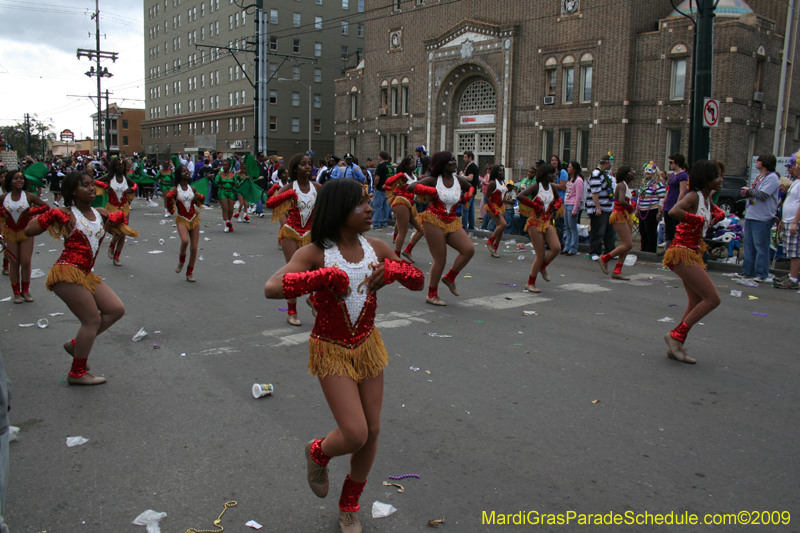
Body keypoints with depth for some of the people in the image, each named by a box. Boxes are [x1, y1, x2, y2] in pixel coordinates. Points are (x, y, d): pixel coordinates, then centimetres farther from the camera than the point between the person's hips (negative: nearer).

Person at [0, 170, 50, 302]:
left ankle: (25, 291, 14)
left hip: (26, 232, -1)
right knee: (13, 263, 4)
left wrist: (32, 211, -13)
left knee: (26, 263, -1)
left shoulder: (29, 196, -7)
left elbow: (46, 207, -2)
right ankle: (17, 292, 12)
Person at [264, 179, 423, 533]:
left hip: (367, 346, 5)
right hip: (332, 351, -5)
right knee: (355, 434, -13)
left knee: (372, 431, 9)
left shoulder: (375, 248, -5)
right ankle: (317, 453, 26)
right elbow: (271, 288, -31)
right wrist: (324, 278, -34)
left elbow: (419, 281, 4)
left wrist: (394, 270, -17)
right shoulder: (315, 254, -18)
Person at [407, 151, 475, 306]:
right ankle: (432, 295, 12)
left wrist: (467, 196, 6)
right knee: (440, 260, -5)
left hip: (452, 222, 5)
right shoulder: (433, 181, -6)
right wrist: (430, 191, -18)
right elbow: (411, 187, -12)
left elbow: (471, 188, 27)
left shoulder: (459, 180, 6)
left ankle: (450, 278, 9)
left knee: (469, 249, -13)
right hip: (434, 222, -5)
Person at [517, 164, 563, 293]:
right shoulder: (536, 187, -11)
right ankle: (530, 283, 10)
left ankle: (542, 267, 16)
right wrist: (535, 206, -20)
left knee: (556, 248, -14)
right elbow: (520, 196, -26)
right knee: (540, 255, -5)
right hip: (535, 222, -6)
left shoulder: (552, 187, 7)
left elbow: (558, 198, 27)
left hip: (548, 222, 6)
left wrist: (556, 207, 5)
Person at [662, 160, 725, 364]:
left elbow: (718, 212, 33)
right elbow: (674, 211, -34)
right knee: (713, 298, -10)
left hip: (692, 254, 10)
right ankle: (676, 335, -3)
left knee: (697, 303, 12)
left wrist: (715, 217, 12)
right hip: (682, 253, -10)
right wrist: (699, 220, -21)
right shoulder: (693, 196, -14)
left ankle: (675, 347, 16)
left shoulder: (707, 197, 12)